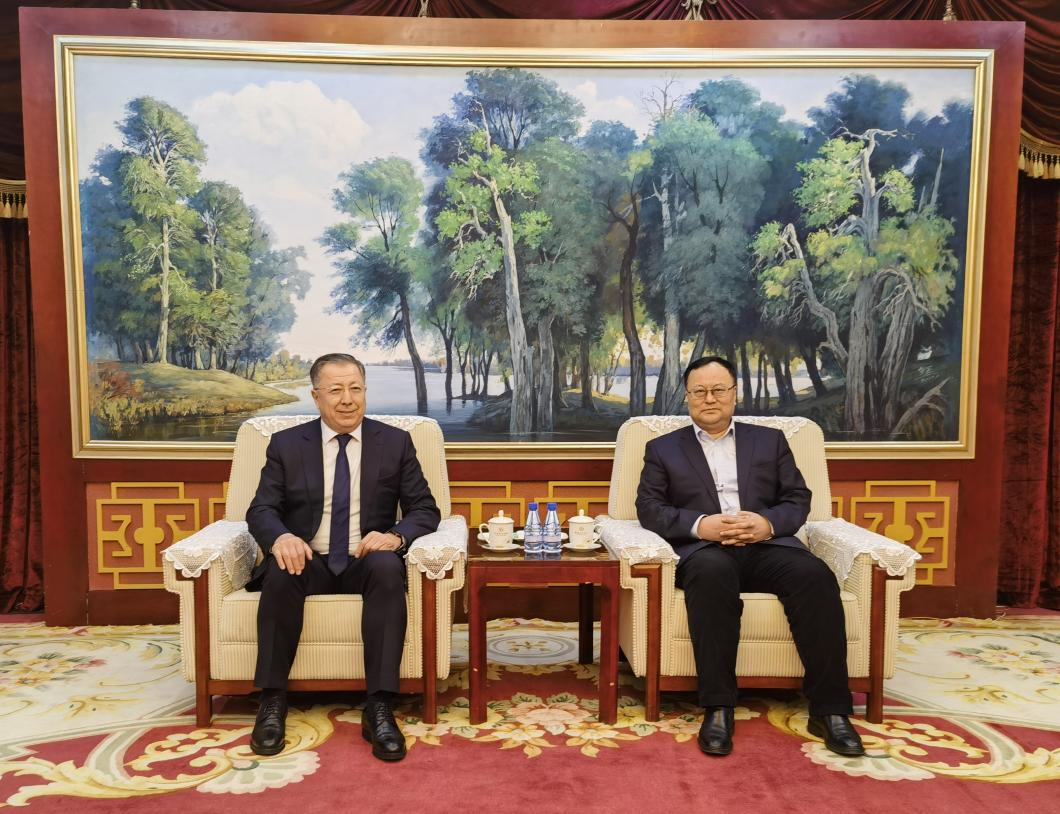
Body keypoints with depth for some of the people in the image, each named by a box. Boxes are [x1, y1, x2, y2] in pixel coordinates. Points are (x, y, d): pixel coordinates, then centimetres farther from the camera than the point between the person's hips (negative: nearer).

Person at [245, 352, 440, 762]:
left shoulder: (395, 442, 5)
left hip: (367, 561, 0)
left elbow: (425, 510, 2)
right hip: (309, 560, 1)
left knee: (388, 567, -34)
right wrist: (280, 537, -24)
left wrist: (395, 535, -21)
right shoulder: (286, 444, 6)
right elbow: (261, 509, 1)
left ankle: (379, 709, -29)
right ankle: (272, 701, -18)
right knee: (282, 570, -33)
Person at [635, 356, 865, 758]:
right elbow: (649, 508, 5)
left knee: (816, 576, -29)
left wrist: (768, 523, -10)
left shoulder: (770, 440, 21)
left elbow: (798, 499, 13)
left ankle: (829, 709, -20)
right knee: (713, 573, -37)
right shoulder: (663, 448, 16)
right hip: (703, 549, -2)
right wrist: (699, 525, -13)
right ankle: (717, 708, -29)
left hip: (766, 546, 2)